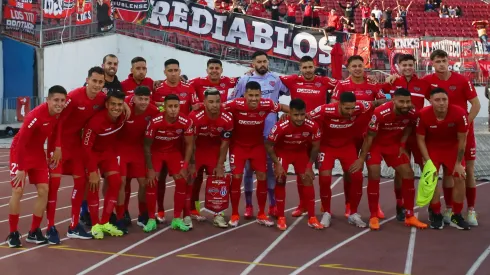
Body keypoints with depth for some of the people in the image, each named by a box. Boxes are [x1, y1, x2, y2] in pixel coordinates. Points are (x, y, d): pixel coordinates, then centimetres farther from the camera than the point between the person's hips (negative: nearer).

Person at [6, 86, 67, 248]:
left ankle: (34, 232, 11)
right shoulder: (36, 115, -31)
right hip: (21, 151, -6)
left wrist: (58, 147, -3)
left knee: (44, 190, 0)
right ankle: (13, 233, 3)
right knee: (18, 191, -10)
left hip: (38, 152, 6)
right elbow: (21, 142, -29)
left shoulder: (59, 113, -12)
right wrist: (21, 169, -27)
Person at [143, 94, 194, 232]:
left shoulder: (186, 122, -25)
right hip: (156, 151, -2)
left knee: (182, 181, -8)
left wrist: (185, 167, -13)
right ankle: (151, 219, -1)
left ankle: (177, 219, 5)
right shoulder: (155, 122, -31)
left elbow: (189, 144, -11)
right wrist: (150, 169, -16)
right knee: (152, 182, -14)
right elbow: (147, 145, -18)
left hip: (175, 152, 2)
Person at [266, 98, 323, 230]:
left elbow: (315, 146, -9)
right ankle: (281, 218, 0)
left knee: (307, 179, -5)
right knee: (280, 180, -12)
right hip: (282, 152, -2)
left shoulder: (312, 126, -28)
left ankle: (312, 218, 3)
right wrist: (277, 164, -22)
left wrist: (309, 166, -9)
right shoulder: (280, 127, -36)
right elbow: (268, 145, -20)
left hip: (301, 152, 2)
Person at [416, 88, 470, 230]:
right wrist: (428, 161, -21)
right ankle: (436, 215, 7)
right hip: (432, 148, -1)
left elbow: (461, 140, -17)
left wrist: (459, 163, -12)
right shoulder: (423, 115, -28)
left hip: (452, 148, 1)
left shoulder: (459, 113, -29)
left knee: (460, 178, -5)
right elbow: (420, 139, -15)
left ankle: (456, 216, 11)